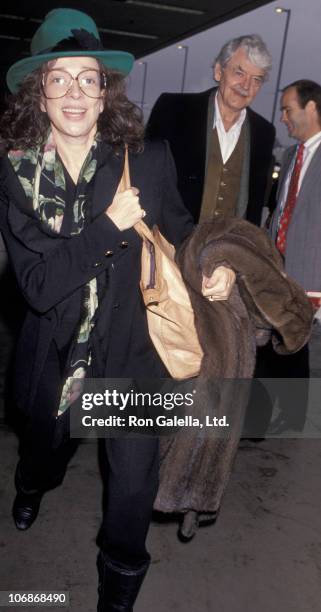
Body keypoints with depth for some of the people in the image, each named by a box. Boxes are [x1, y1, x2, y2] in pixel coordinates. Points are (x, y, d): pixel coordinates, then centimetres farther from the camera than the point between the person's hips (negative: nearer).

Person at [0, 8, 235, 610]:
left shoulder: (148, 160, -11)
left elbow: (179, 228, 6)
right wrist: (109, 226, -27)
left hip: (132, 348, -1)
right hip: (55, 351, 2)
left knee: (134, 474, 8)